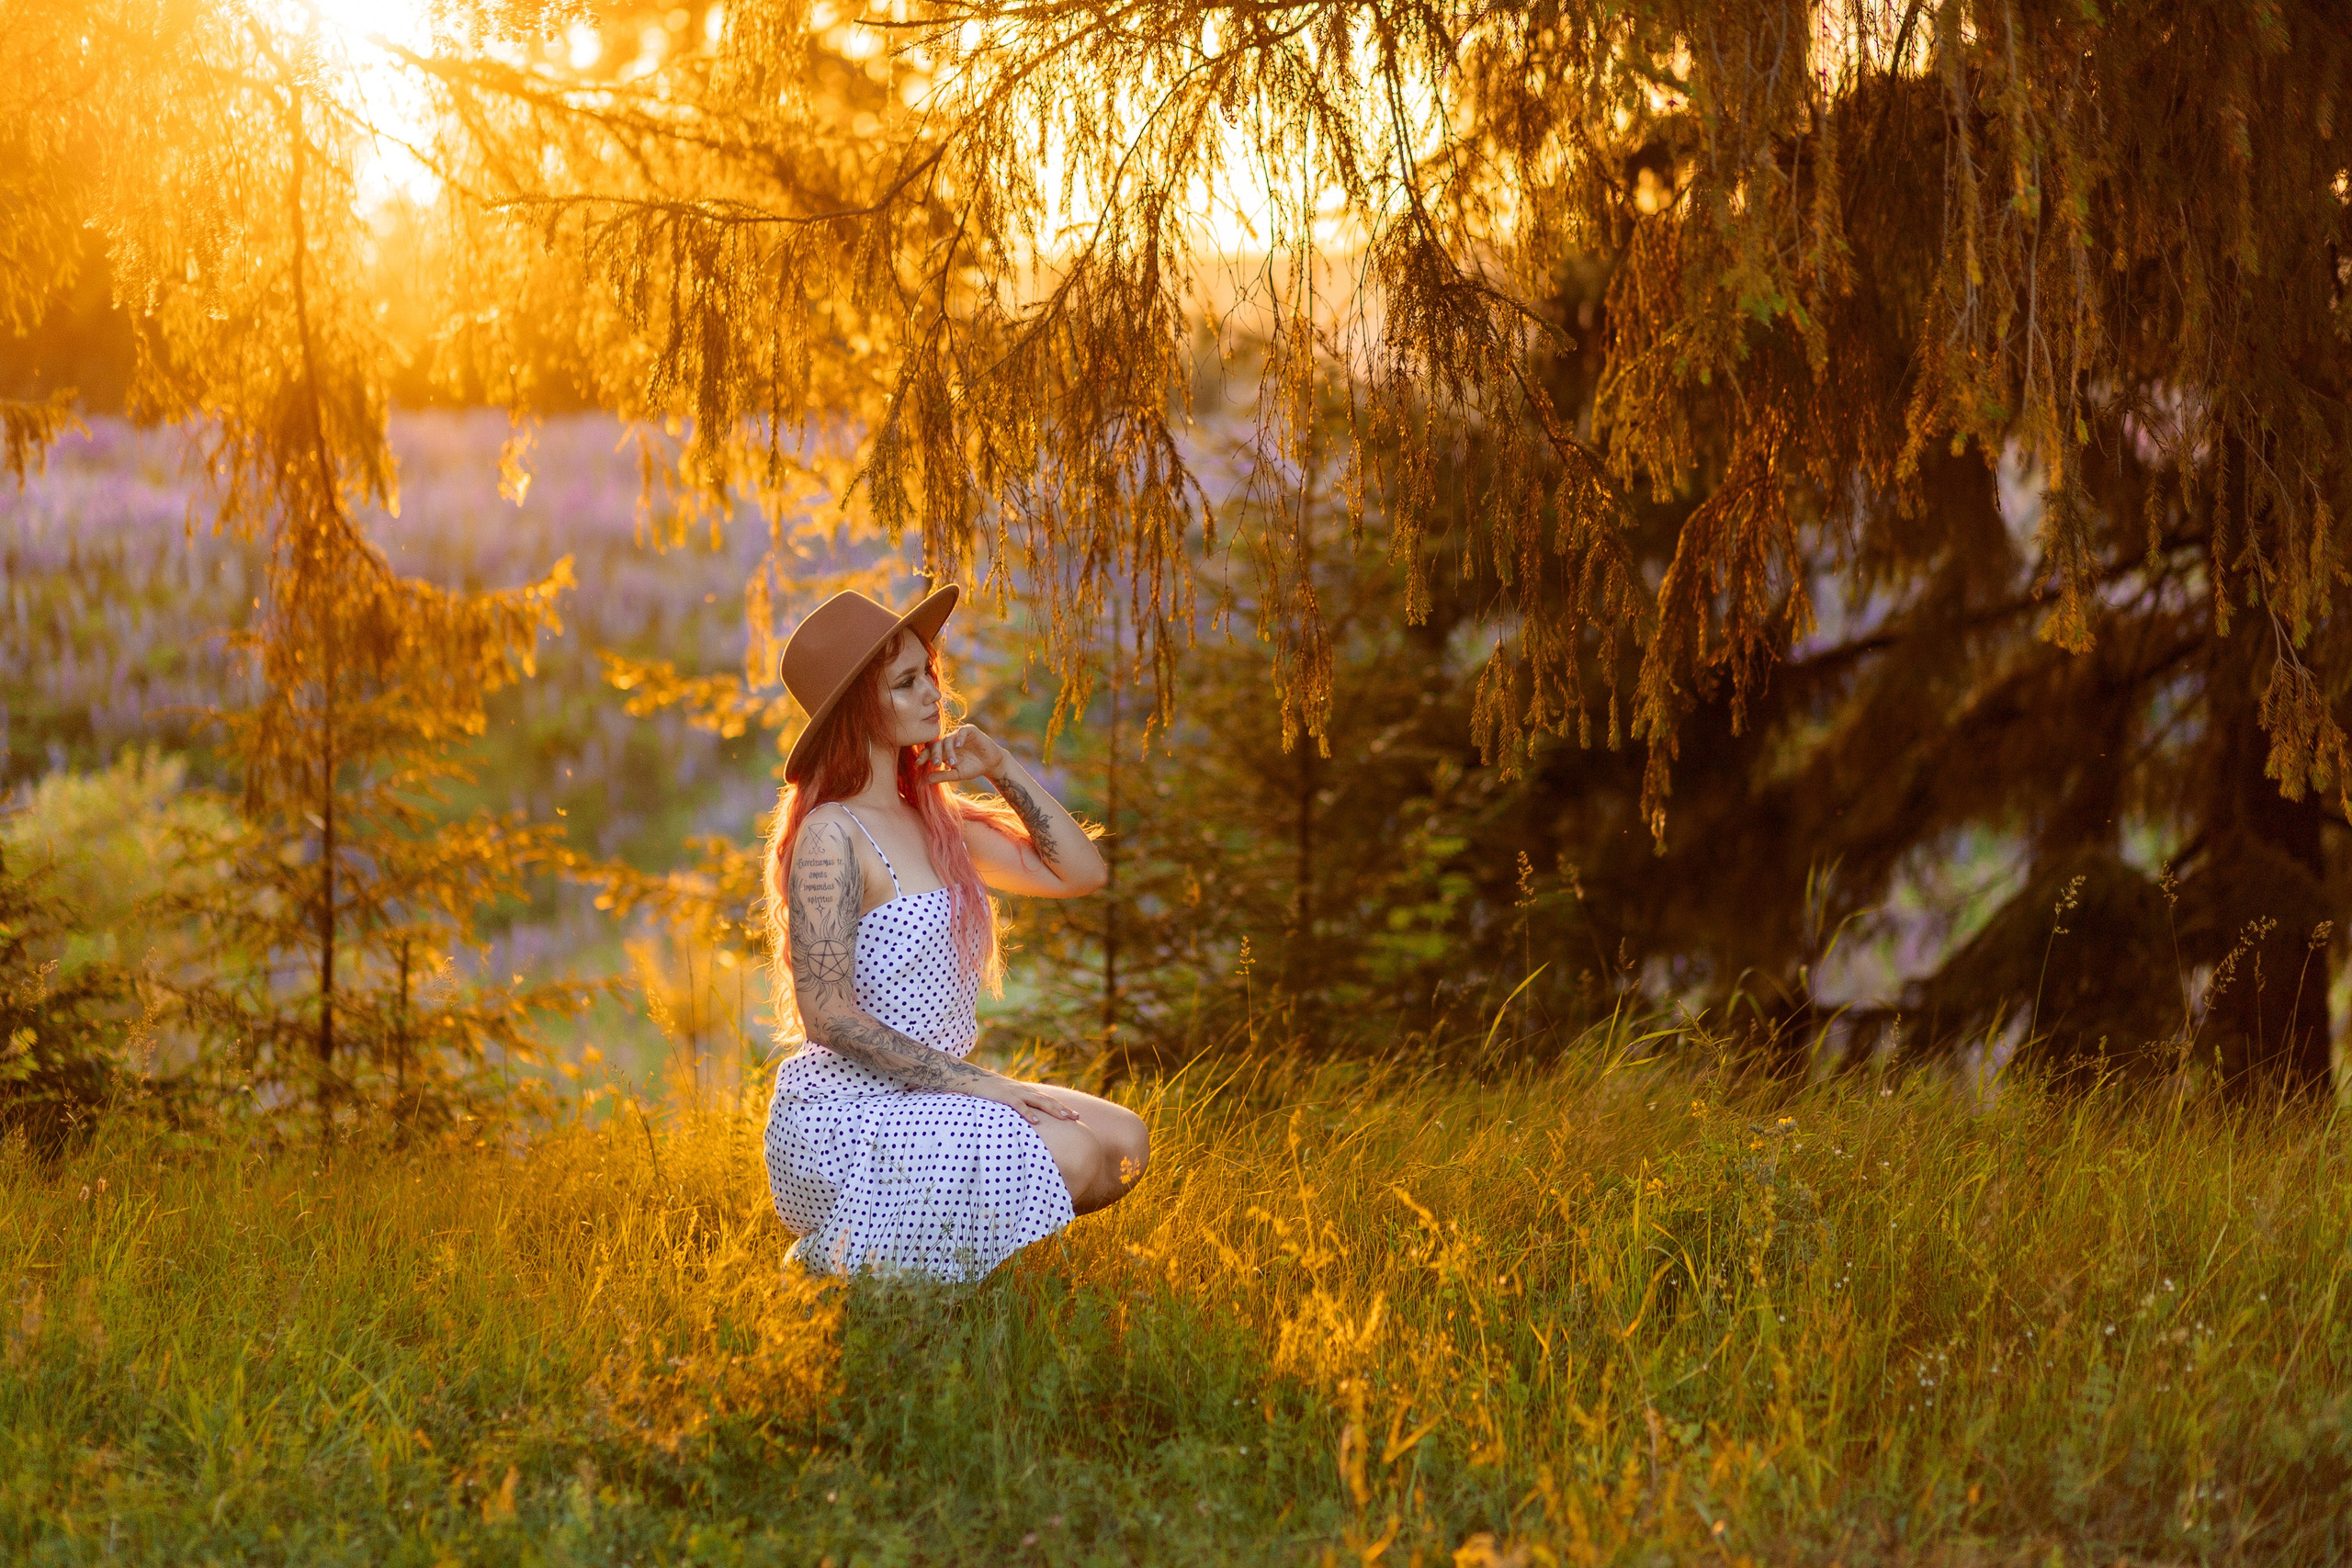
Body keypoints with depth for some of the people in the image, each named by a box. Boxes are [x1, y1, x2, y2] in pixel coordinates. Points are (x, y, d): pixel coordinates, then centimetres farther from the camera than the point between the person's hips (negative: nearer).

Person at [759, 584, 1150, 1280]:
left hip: (926, 1095, 9)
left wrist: (1001, 767, 5)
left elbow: (1080, 872, 16)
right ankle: (848, 1252, -7)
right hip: (843, 1111, -9)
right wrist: (970, 1082, -21)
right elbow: (827, 1015, -19)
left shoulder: (933, 818, 13)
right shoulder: (832, 836, -14)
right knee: (1071, 1156, -23)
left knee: (1125, 1142, -5)